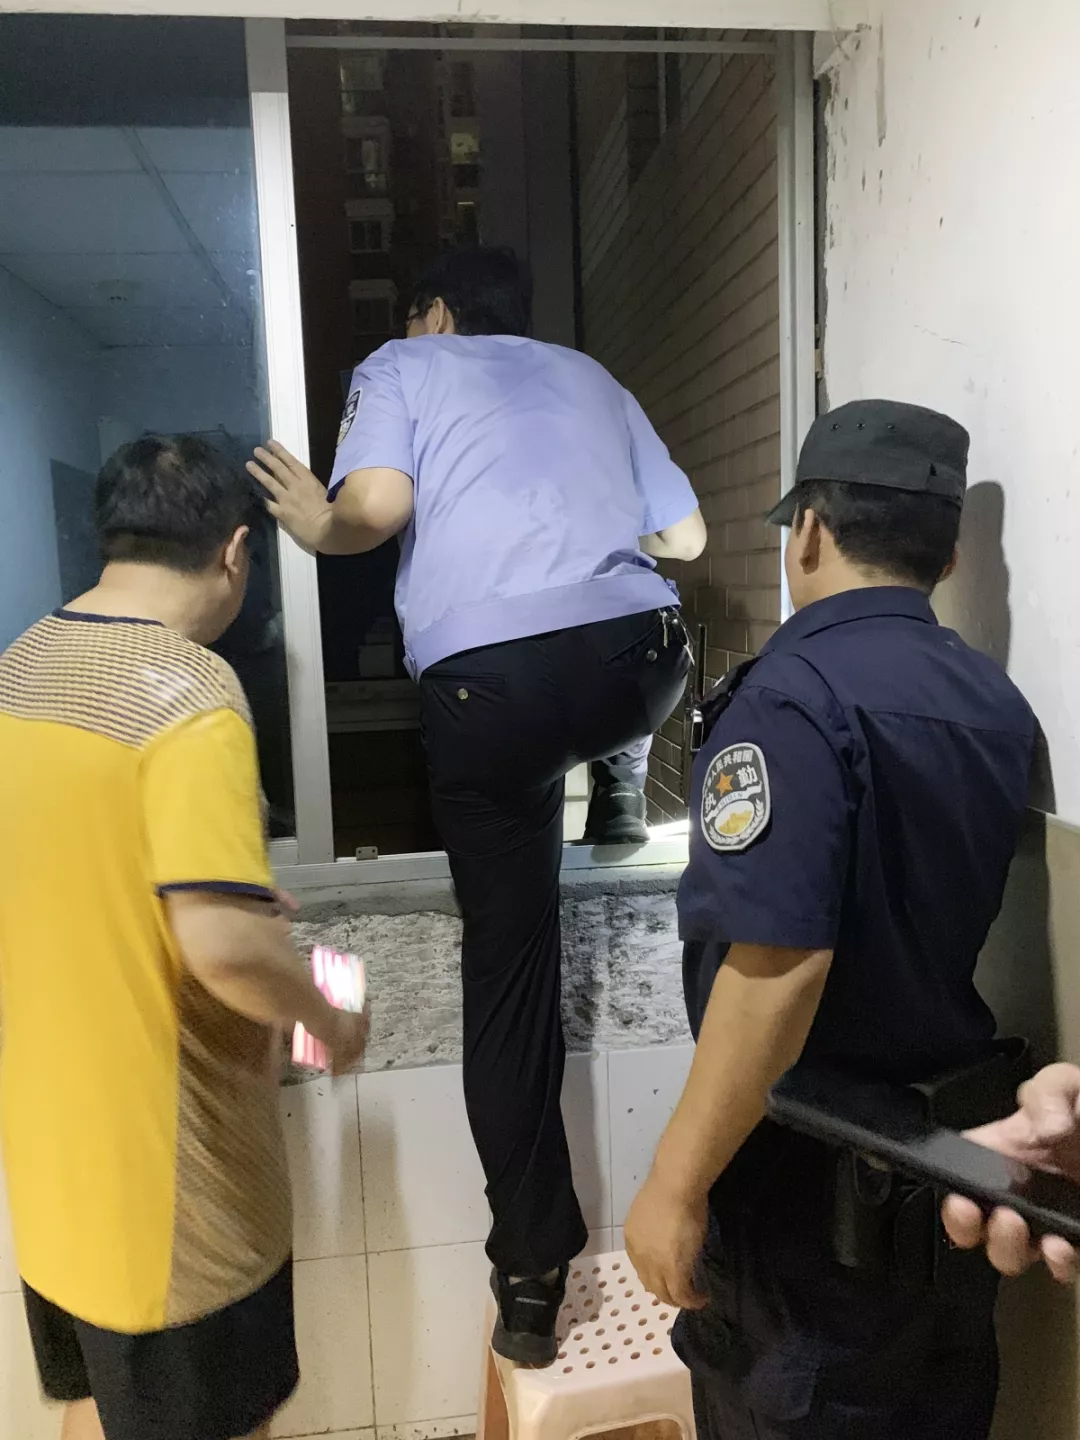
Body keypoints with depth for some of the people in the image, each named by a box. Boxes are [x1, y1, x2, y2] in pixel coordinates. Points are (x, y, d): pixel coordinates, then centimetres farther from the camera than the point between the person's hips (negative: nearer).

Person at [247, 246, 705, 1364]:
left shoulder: (400, 366, 18)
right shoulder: (589, 375, 27)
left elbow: (376, 506, -2)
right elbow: (684, 534, 27)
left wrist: (316, 526, 19)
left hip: (486, 678, -3)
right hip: (638, 658, 3)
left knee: (509, 969, 7)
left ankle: (532, 1277, 16)